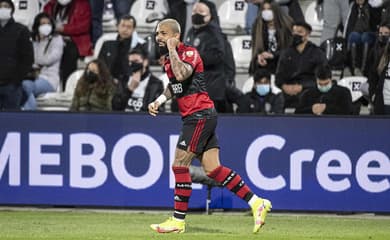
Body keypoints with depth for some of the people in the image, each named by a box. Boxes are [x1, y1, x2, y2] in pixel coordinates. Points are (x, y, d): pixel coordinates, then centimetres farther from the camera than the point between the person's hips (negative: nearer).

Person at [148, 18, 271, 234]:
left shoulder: (190, 53, -13)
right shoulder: (170, 58, 15)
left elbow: (181, 75, -34)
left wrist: (172, 49, -21)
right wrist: (159, 100, 16)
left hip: (200, 115, -9)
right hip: (193, 117, 9)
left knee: (180, 165, -8)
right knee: (212, 169, 4)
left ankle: (178, 221, -1)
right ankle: (256, 203, 6)